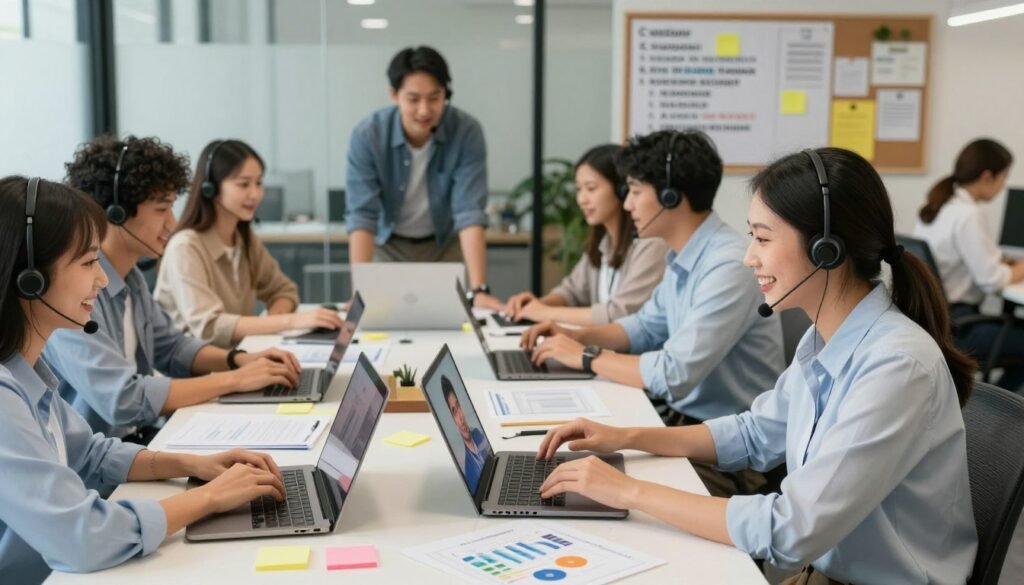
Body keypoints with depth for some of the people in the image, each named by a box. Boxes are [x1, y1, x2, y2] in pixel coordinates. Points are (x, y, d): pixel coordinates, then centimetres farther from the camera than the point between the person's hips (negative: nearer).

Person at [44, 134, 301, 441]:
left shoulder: (128, 276, 5)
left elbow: (170, 346, 18)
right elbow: (123, 400, -28)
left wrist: (238, 359, 0)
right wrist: (235, 379, -21)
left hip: (136, 441, 8)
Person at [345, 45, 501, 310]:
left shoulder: (467, 131, -26)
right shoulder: (367, 135, -26)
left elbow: (470, 213, -30)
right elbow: (361, 217, -29)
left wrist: (479, 289, -39)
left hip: (445, 245, 0)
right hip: (388, 245, 0)